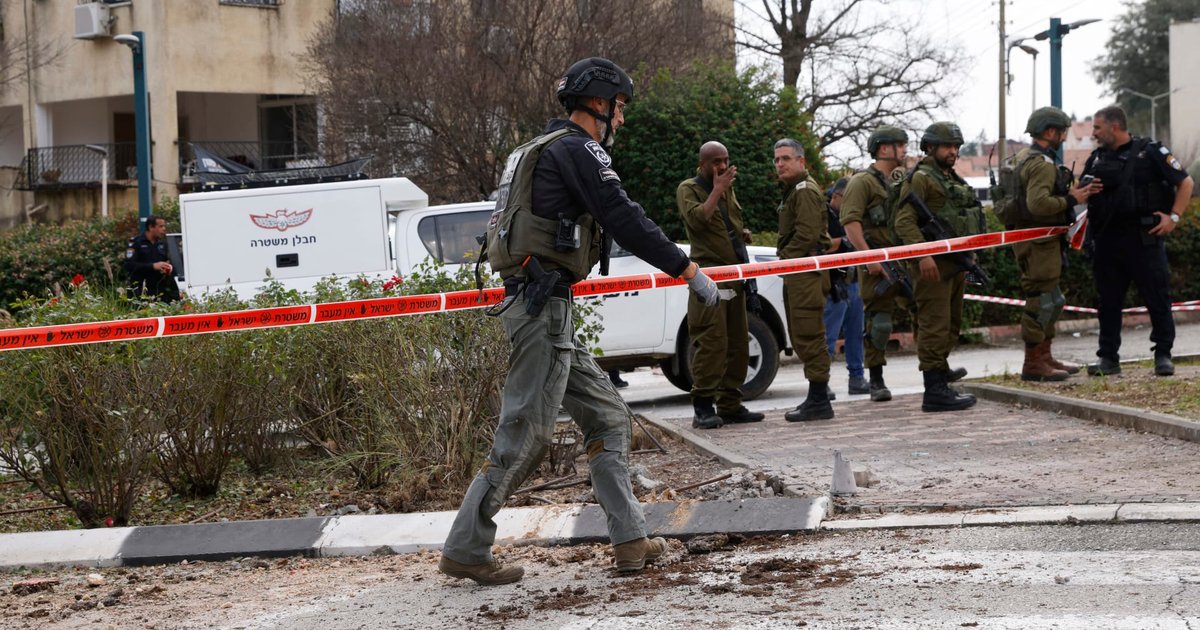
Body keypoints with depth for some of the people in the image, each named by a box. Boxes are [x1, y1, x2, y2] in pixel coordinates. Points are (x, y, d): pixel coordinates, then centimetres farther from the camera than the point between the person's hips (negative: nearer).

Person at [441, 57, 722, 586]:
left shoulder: (541, 151, 22)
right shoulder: (577, 149, -9)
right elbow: (625, 221, -15)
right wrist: (691, 272, -11)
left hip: (534, 304, 11)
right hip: (543, 307, -11)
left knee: (608, 418, 10)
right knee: (525, 433, -8)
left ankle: (630, 541, 9)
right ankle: (465, 551, -4)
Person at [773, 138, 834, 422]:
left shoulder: (805, 190, -10)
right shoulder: (794, 191, 23)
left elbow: (807, 234, -20)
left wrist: (785, 259, -12)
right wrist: (784, 262, 15)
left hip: (806, 272, -11)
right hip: (797, 273, 11)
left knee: (808, 335, -12)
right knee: (801, 336, 12)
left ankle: (819, 401, -12)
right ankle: (817, 398, 17)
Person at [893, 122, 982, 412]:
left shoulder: (955, 181, 21)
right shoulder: (920, 178, -9)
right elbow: (904, 220, -18)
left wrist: (969, 252, 23)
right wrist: (923, 254, -27)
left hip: (956, 263, 10)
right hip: (933, 264, -10)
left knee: (951, 325, 14)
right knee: (935, 325, -12)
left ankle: (941, 375, 23)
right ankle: (934, 390, -13)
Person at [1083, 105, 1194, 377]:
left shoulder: (1150, 152, -1)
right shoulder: (1097, 159, 13)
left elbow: (1186, 182, 0)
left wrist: (1174, 216, -8)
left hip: (1144, 240, -4)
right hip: (1107, 240, 5)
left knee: (1157, 297, -1)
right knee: (1109, 301, 7)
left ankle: (1163, 355, 8)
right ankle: (1108, 358, 13)